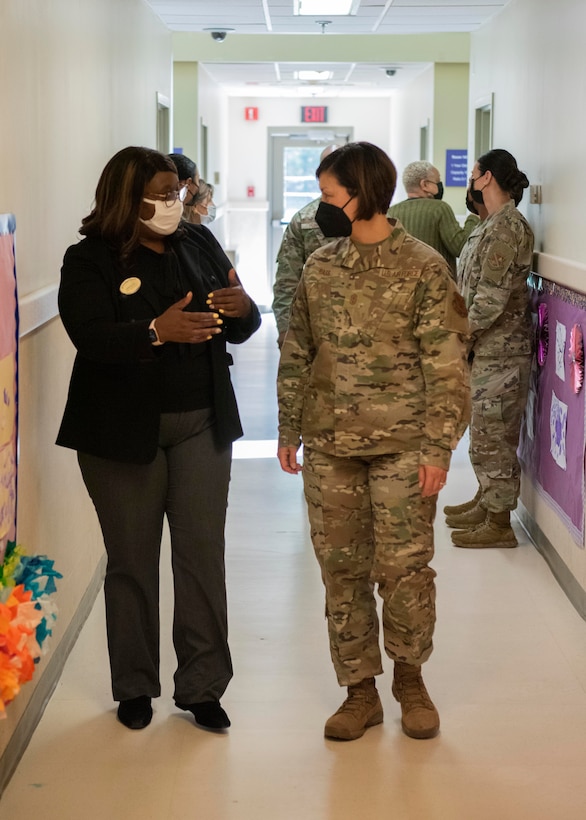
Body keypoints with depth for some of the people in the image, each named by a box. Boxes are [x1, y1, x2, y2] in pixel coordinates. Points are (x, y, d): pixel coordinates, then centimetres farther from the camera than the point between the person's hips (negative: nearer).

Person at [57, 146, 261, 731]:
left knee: (203, 553, 3)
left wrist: (242, 309, -14)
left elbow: (238, 332, 10)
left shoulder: (199, 245, 7)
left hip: (202, 425, 3)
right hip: (124, 432, -3)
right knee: (132, 561, 7)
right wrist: (157, 331, -37)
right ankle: (134, 687, 22)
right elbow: (90, 336, -21)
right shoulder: (90, 260, -6)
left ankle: (202, 686, 14)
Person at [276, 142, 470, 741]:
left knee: (404, 569, 0)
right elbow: (296, 355, 14)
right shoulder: (319, 268, 8)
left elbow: (446, 365, -8)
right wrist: (289, 430, 11)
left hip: (401, 447, -4)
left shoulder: (423, 268, -6)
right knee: (342, 569, 7)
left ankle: (409, 675, 24)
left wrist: (438, 447, -12)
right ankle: (360, 689, 20)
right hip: (329, 448, 4)